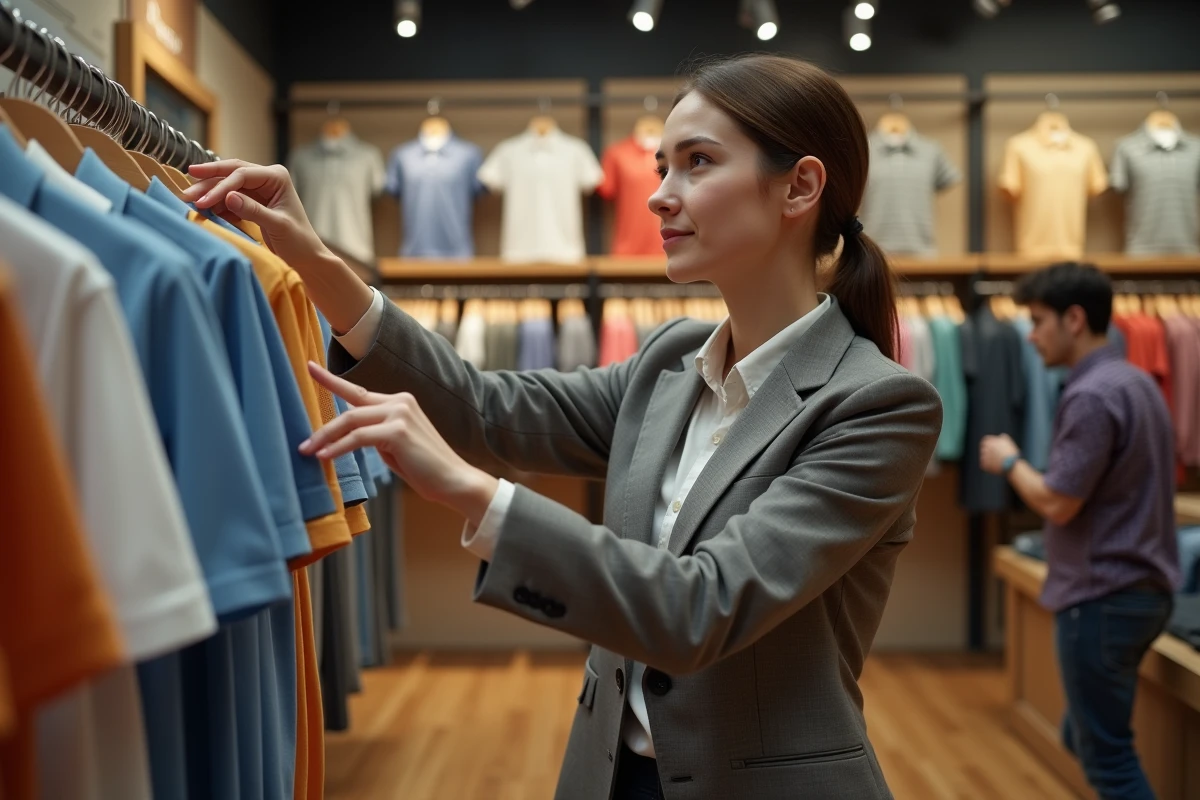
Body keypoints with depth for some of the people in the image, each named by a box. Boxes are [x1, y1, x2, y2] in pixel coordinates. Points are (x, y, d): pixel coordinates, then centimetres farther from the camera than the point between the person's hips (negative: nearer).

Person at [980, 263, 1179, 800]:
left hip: (1102, 597, -10)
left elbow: (1057, 504, -20)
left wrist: (1009, 462, -4)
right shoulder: (1137, 382, 11)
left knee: (1106, 753, 2)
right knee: (1085, 736, 21)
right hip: (1142, 588, 10)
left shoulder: (1090, 396, -20)